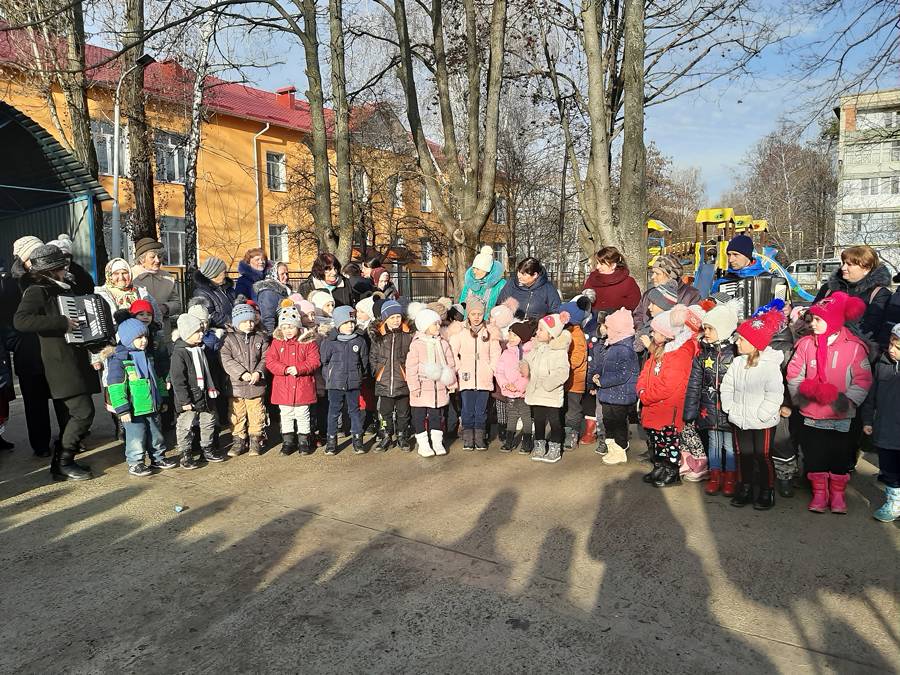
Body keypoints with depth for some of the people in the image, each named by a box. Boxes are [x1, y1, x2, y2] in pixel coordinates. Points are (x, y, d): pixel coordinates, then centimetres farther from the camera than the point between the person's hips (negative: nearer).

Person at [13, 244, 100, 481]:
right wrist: (61, 322, -26)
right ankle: (62, 464, -1)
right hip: (61, 362, -9)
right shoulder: (36, 291, -8)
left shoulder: (63, 289, 18)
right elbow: (20, 320, -24)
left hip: (76, 360, 9)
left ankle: (62, 460, 23)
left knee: (75, 412, 13)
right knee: (83, 412, -13)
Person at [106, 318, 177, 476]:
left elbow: (158, 379, 20)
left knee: (156, 434, 16)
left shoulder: (148, 358, 11)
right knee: (136, 437, 1)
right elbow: (115, 387, -16)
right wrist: (122, 409, -18)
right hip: (134, 410, -7)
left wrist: (163, 399, 18)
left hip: (153, 407, 7)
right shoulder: (118, 360, -13)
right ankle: (135, 464, 16)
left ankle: (158, 458, 31)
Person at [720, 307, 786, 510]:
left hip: (763, 423, -5)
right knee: (743, 454, 13)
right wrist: (729, 407, -1)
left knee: (763, 456, 5)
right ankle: (745, 488, 28)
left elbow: (774, 395, -19)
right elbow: (727, 386, 8)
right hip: (740, 420, 6)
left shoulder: (770, 366, -16)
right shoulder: (737, 362, 3)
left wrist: (761, 415, -19)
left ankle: (767, 491, 22)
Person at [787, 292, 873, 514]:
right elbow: (793, 376, 1)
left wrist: (841, 399, -21)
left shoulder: (854, 347, -9)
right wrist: (809, 389, -15)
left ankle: (837, 494, 30)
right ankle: (819, 493, 27)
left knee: (840, 456, 11)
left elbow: (863, 382, -10)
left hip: (841, 416, -2)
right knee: (814, 456, 10)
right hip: (811, 415, 2)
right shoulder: (806, 344, -3)